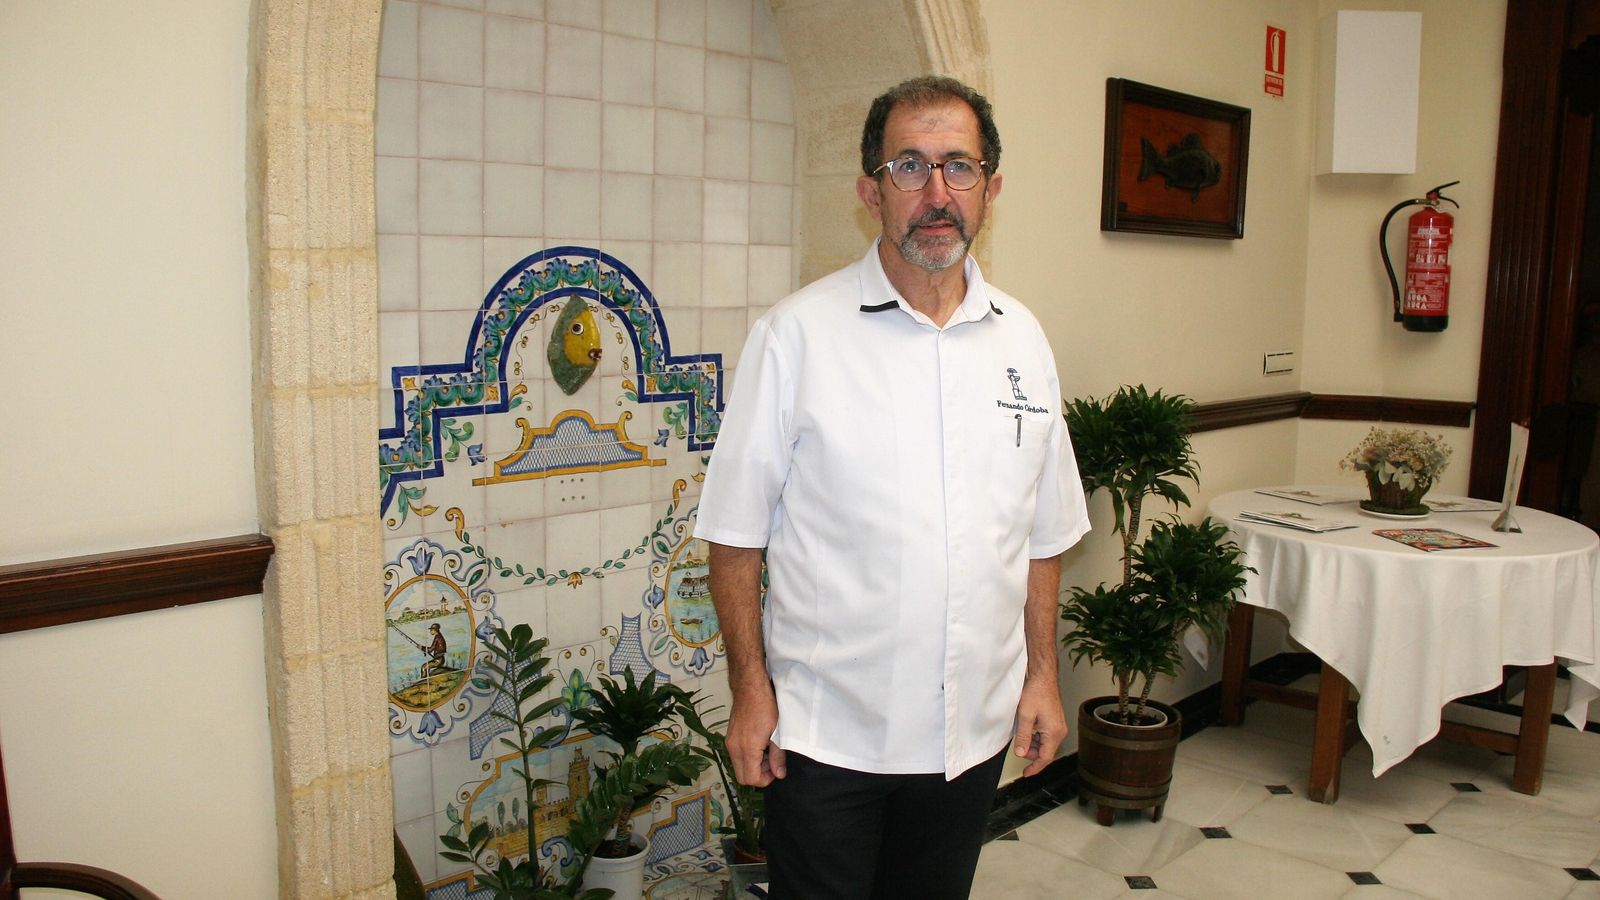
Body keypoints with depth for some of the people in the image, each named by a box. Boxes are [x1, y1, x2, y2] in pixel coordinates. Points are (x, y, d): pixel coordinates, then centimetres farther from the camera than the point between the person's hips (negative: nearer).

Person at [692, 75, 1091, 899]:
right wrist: (751, 691, -8)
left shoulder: (1022, 338, 3)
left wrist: (1042, 675, 9)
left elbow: (1043, 531, 9)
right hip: (827, 730, -4)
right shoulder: (797, 334, -11)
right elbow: (737, 532, -8)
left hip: (975, 727, 4)